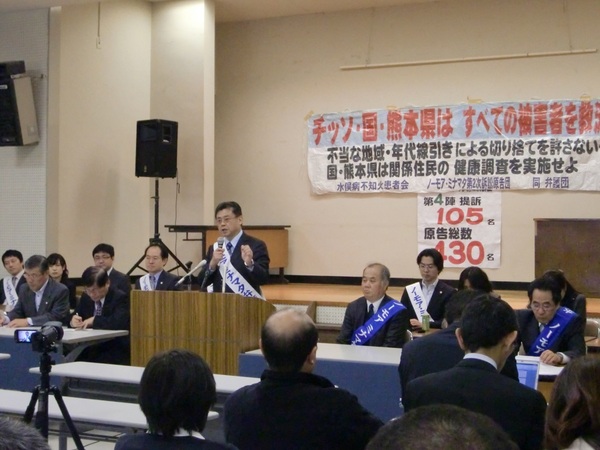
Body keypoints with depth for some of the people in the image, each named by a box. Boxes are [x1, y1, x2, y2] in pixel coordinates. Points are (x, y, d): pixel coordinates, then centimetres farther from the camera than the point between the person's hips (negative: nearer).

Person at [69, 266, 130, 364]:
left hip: (114, 354, -5)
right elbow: (73, 316, 12)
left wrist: (94, 320, -19)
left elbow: (119, 322, -25)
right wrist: (73, 321, -11)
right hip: (88, 351, 5)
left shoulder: (120, 297, -9)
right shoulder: (85, 297, 10)